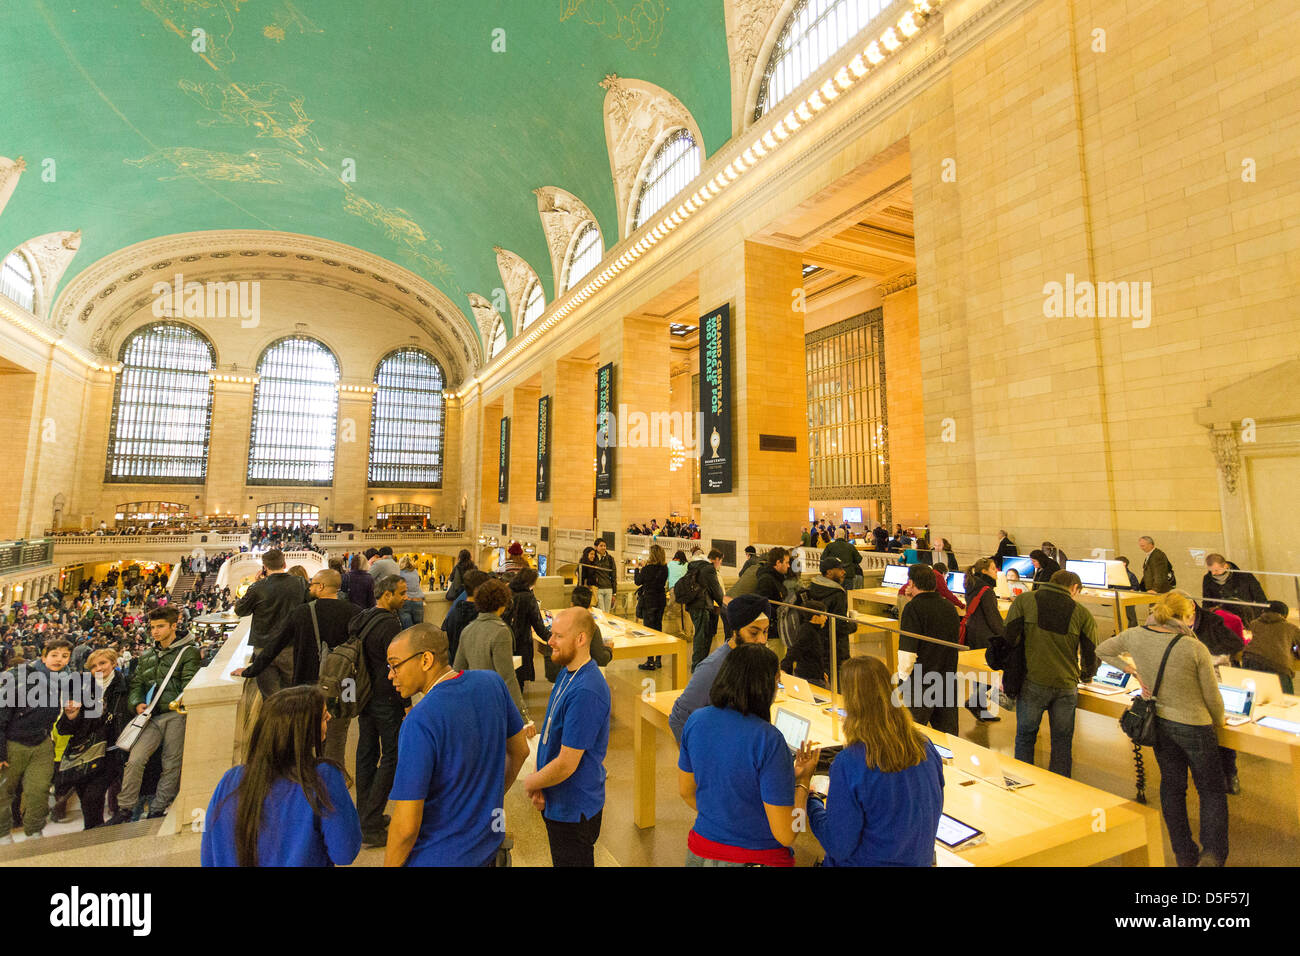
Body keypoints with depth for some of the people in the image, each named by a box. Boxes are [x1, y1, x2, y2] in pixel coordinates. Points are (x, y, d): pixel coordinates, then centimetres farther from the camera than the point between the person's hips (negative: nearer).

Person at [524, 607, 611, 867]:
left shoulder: (586, 692, -32)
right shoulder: (567, 674, -1)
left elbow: (566, 765, -27)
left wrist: (530, 782, -10)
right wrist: (540, 784, -2)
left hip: (574, 809, -9)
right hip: (557, 802, 9)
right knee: (560, 860, 26)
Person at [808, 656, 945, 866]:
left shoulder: (849, 763, -27)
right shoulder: (925, 747, -10)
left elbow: (839, 847, -19)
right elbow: (934, 810, 5)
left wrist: (812, 800, -5)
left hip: (872, 861, -5)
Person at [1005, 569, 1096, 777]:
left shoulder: (1024, 600, -2)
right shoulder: (1083, 613, 2)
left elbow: (1010, 638, -7)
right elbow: (1090, 654, 6)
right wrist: (1086, 675, 28)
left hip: (1032, 682, -1)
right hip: (1066, 686, 1)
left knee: (1025, 737, 12)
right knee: (1062, 742, 16)